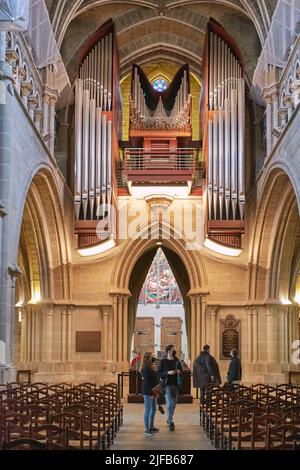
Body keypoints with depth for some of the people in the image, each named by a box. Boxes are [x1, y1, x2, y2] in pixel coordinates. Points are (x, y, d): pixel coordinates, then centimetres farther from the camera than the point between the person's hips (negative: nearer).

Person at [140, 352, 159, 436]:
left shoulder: (151, 369, 12)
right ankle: (147, 429, 4)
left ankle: (151, 427, 27)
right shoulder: (146, 369, -17)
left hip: (153, 392, 10)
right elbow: (146, 382, -20)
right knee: (148, 410, -3)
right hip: (148, 393, -10)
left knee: (153, 410, 16)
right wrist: (150, 393, -22)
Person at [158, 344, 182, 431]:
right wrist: (168, 373, -19)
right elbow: (159, 373, -6)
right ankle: (170, 423, -10)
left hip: (175, 384, 5)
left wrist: (179, 371, -5)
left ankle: (169, 419, 30)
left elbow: (181, 370, 18)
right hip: (167, 385, -5)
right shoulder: (163, 361, -5)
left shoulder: (177, 361, 7)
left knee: (173, 404, 11)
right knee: (169, 404, -11)